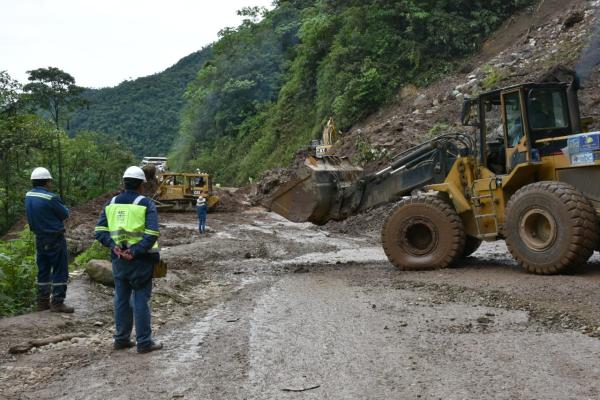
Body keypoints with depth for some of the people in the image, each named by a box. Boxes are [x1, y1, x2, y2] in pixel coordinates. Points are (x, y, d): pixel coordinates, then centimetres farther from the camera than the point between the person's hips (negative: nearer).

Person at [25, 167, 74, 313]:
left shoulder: (28, 196, 3)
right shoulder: (50, 198, -20)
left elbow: (32, 217, 9)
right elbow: (65, 214, -10)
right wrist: (62, 207, 10)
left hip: (39, 238, 8)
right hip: (55, 239, -8)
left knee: (43, 270, 14)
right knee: (60, 270, 0)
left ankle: (42, 301, 20)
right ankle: (57, 302, 1)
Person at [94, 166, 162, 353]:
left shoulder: (111, 203, 6)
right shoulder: (146, 204, -9)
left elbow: (100, 231, -1)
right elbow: (152, 234, -20)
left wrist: (113, 246, -9)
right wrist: (135, 251, -18)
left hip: (118, 259, 5)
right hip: (140, 261, -4)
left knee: (121, 298, 15)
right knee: (141, 299, 2)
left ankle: (121, 339, 24)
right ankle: (144, 342, 8)